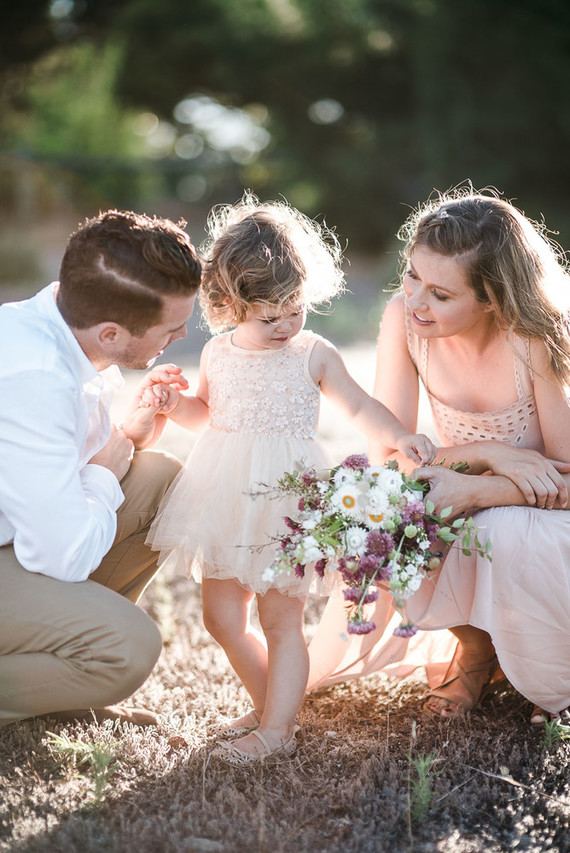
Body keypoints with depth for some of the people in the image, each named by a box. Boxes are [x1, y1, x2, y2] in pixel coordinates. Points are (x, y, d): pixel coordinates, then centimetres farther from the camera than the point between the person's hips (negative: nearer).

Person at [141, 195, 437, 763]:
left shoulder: (314, 355, -3)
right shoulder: (218, 354, 6)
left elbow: (358, 406, 5)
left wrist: (400, 437, -9)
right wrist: (171, 403, 3)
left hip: (286, 497, -4)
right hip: (225, 497, 5)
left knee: (280, 617, -2)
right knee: (221, 615, 10)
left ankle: (276, 729, 6)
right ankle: (269, 701, 28)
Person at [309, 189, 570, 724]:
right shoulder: (404, 319, -17)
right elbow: (386, 457, -15)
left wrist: (472, 490, -38)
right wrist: (488, 453, -31)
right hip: (469, 511, 3)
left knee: (508, 535, -37)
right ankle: (476, 644, 5)